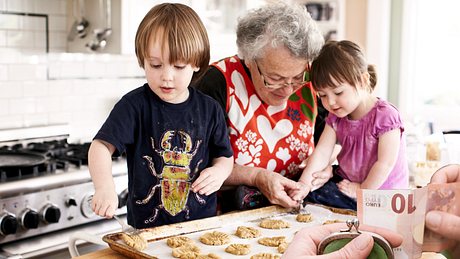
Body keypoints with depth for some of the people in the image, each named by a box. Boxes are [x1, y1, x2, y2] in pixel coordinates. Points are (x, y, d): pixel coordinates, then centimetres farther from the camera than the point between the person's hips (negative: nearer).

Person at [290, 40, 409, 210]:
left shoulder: (385, 116, -18)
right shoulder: (336, 118, 4)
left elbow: (386, 163, -18)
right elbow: (322, 152, -5)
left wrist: (362, 189, -13)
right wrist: (304, 182, -18)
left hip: (381, 189, -6)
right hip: (347, 182, 6)